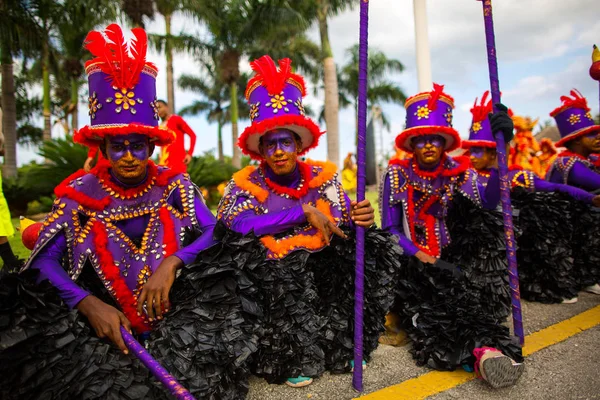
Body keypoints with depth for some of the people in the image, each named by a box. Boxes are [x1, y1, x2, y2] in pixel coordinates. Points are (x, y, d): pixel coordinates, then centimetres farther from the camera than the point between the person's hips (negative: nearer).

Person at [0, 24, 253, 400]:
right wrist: (88, 304, -25)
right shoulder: (81, 190, 0)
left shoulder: (173, 184, 0)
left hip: (172, 309, 0)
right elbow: (44, 260, -8)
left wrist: (171, 263, -28)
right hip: (103, 312, 0)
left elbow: (216, 234, -10)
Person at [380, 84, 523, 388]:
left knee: (459, 296, -29)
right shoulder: (397, 173, -1)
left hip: (446, 259, 2)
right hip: (408, 262, -2)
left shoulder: (456, 171, 4)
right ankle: (482, 348, -47)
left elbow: (488, 201, -15)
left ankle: (485, 350, -49)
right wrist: (427, 260, -17)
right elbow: (390, 229, -5)